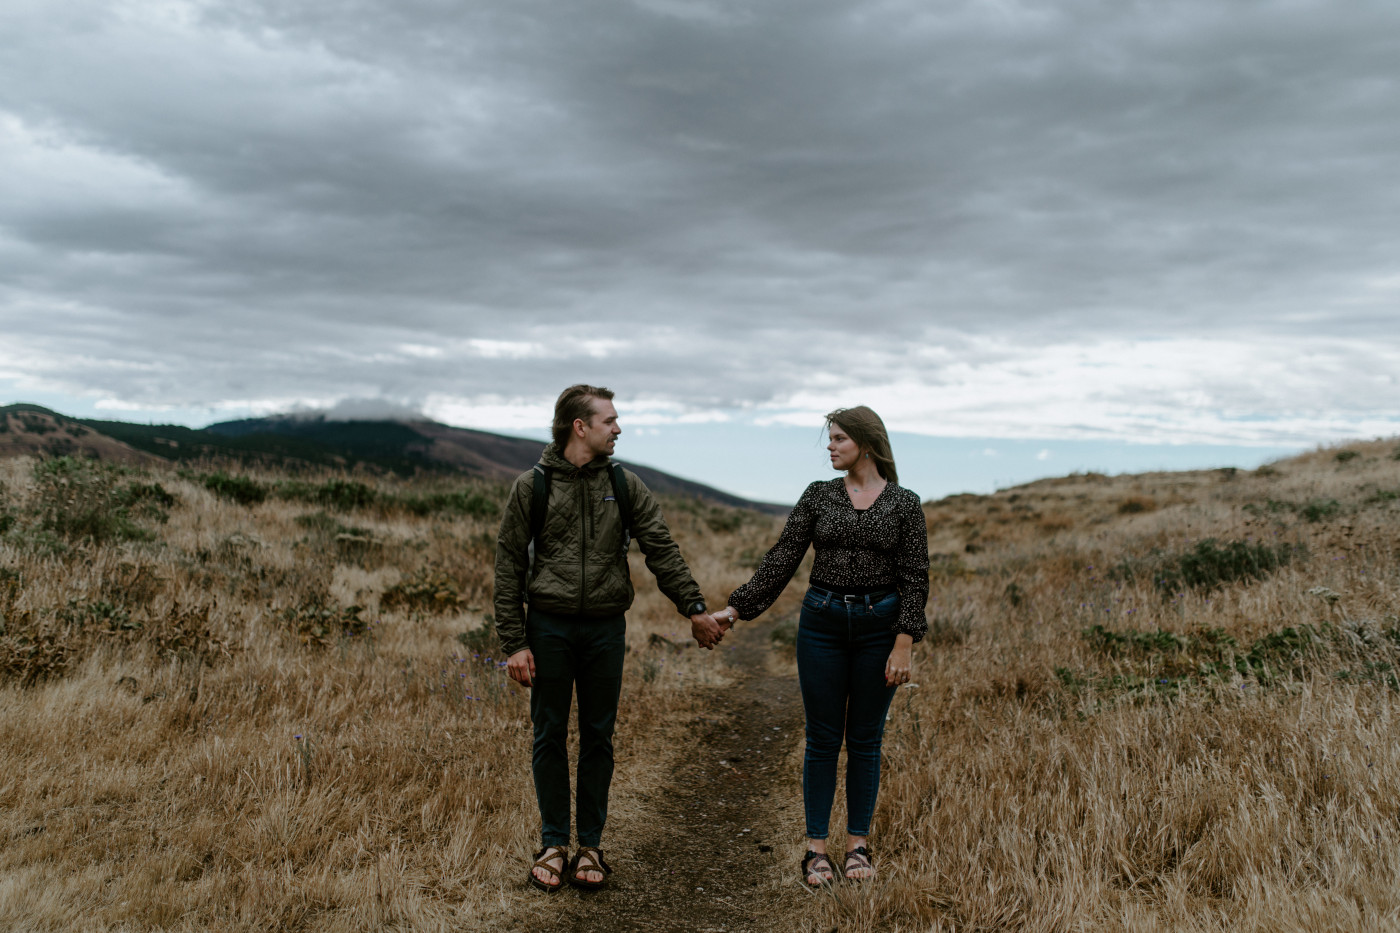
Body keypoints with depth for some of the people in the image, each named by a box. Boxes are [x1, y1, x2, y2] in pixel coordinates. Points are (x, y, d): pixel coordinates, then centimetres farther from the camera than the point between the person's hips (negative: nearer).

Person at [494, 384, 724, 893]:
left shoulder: (625, 485, 5)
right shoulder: (532, 486, -3)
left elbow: (662, 550, 4)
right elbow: (508, 569, -2)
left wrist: (694, 607, -5)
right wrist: (514, 643, -7)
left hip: (605, 628, 2)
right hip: (549, 627, -2)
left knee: (598, 738, 8)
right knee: (550, 737, 6)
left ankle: (590, 845, 20)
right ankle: (553, 845, 20)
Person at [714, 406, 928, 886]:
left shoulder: (904, 504, -1)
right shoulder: (818, 495, 3)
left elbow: (914, 578, -3)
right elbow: (782, 558, 1)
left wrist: (904, 645, -10)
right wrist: (737, 608, -5)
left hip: (879, 626, -1)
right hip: (822, 623, 1)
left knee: (865, 740, 8)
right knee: (822, 739, 4)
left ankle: (858, 845, 22)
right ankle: (816, 850, 14)